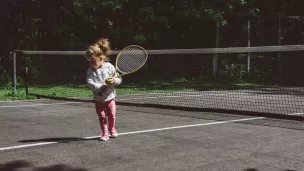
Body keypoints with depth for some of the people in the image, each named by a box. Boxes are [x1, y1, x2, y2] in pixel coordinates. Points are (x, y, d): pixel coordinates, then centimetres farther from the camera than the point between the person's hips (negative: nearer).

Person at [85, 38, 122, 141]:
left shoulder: (110, 67, -8)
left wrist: (114, 80, -26)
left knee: (112, 115, 9)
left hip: (110, 97, 0)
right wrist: (100, 87, -29)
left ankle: (112, 129, 35)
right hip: (98, 99, 0)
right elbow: (89, 82, -19)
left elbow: (119, 80, -4)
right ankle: (105, 133, 17)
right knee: (102, 117, 4)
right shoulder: (90, 71, -7)